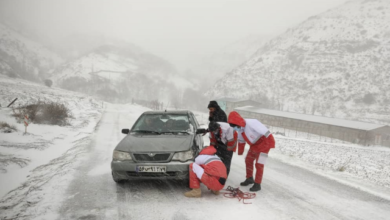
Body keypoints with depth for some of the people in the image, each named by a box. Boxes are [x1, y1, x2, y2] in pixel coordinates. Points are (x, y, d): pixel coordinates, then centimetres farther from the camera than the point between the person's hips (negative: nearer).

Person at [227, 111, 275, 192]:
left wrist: (271, 143, -29)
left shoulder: (251, 124, -35)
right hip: (254, 145, 8)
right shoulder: (240, 128, -7)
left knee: (259, 164, -8)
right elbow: (241, 140, 10)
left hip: (263, 143, -8)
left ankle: (257, 184, 2)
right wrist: (240, 151, 17)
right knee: (248, 160, 15)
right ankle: (249, 178, 33)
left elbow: (266, 133, -33)